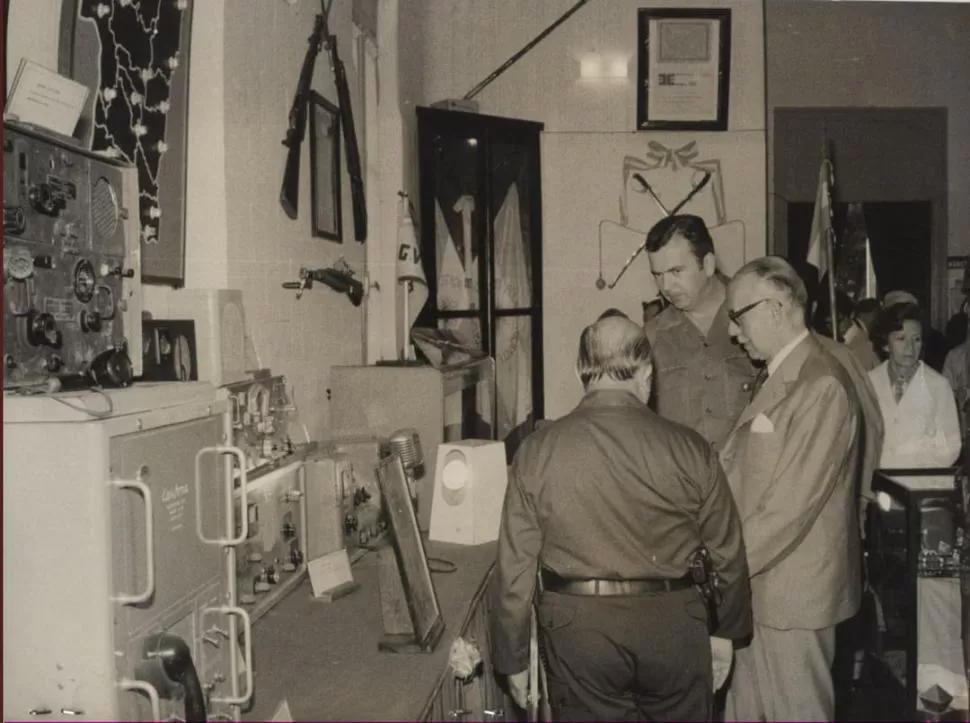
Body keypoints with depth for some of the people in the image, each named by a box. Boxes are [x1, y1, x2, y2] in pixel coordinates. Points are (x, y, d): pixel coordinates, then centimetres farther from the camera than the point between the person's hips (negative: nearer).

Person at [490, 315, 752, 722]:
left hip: (577, 628, 0)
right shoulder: (688, 449, -6)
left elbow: (515, 566, -5)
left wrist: (513, 658, 6)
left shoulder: (537, 452, -7)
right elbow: (727, 553, 2)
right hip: (671, 625, 1)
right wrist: (726, 630, 18)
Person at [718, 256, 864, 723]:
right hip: (759, 580, 8)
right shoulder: (778, 378, 13)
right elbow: (738, 475, 11)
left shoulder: (821, 386, -18)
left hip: (793, 588, -8)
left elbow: (792, 503, -22)